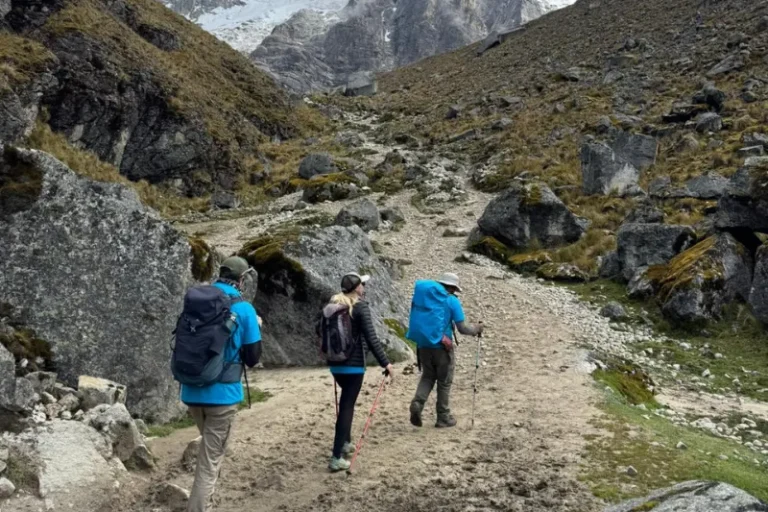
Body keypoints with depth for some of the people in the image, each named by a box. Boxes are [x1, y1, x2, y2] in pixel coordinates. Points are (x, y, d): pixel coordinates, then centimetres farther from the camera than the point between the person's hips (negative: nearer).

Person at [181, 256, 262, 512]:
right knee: (210, 460, 4)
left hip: (191, 391, 5)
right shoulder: (244, 309, -9)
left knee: (209, 449, 28)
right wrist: (256, 328, 9)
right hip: (222, 392, -5)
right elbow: (252, 358, -5)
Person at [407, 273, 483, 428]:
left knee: (427, 377, 18)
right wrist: (477, 329, 11)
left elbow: (416, 319, 9)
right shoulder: (452, 301, -7)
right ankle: (443, 418, 16)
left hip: (423, 344, 4)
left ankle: (417, 403, -7)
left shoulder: (422, 296, 7)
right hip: (441, 346, -4)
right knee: (444, 382, 10)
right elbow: (462, 328, -8)